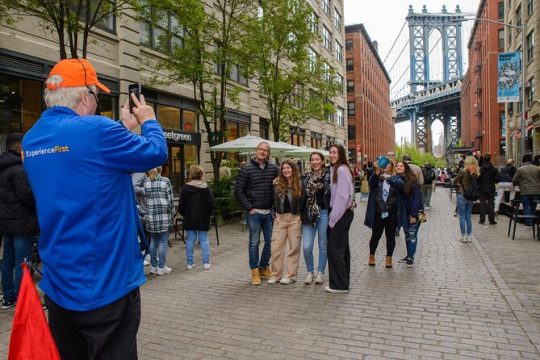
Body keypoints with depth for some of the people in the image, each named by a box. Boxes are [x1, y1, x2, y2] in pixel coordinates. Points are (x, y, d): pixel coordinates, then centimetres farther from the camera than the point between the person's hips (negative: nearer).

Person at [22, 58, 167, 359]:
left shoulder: (31, 140, 6)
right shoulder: (95, 129, -19)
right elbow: (157, 153, -8)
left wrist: (125, 129, 17)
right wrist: (149, 121, 10)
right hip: (107, 284, -7)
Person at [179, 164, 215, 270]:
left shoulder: (185, 188, -4)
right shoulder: (206, 188, -9)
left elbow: (181, 206, -3)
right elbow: (212, 205, -10)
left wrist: (186, 215, 12)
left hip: (189, 219, 1)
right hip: (203, 219, -1)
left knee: (190, 239, 9)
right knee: (204, 239, 7)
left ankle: (190, 263, 14)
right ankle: (206, 262, 7)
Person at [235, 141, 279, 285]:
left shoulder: (274, 168, 5)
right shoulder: (247, 168, -3)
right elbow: (239, 190, -4)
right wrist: (248, 208, -9)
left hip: (269, 212, 4)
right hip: (254, 212, -3)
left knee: (270, 241, 10)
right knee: (254, 242, 3)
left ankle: (264, 267, 27)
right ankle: (255, 271, 15)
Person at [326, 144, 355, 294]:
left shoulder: (342, 170, -16)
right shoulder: (335, 169, 12)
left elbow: (342, 196, -21)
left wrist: (333, 218, -18)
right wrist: (333, 216, 7)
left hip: (342, 213, -9)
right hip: (342, 213, 9)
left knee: (334, 248, -5)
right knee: (342, 247, 14)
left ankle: (339, 285, 5)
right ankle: (343, 281, 24)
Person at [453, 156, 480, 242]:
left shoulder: (463, 171, -13)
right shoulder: (476, 173, 2)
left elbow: (455, 182, -7)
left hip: (462, 195, -5)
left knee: (462, 216, 2)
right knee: (468, 217, 12)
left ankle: (463, 236, 5)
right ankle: (469, 236, 17)